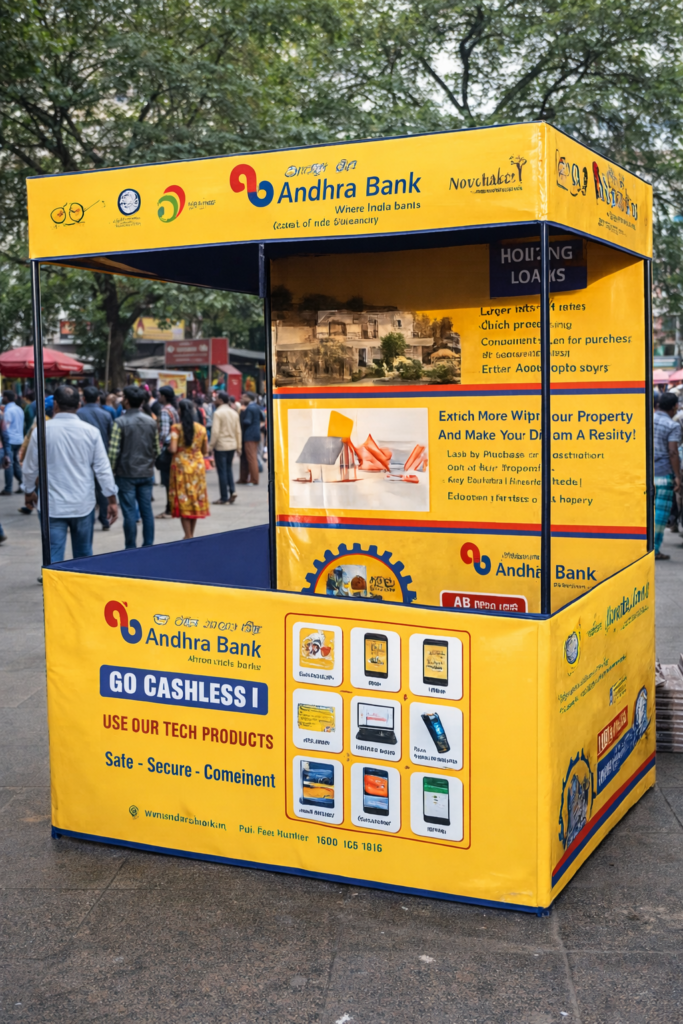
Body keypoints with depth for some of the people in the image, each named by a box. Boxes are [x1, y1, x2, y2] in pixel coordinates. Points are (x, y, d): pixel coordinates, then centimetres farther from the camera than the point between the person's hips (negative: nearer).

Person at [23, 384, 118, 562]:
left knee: (53, 559, 0)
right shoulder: (91, 431, -5)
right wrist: (112, 500, 5)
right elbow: (103, 468, -4)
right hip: (83, 505, 1)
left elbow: (30, 468, 4)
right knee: (83, 558, 15)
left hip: (53, 506, -1)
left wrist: (30, 491, 22)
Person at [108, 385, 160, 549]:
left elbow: (114, 451, -14)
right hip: (147, 473, 4)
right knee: (147, 511, 8)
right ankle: (148, 546, 13)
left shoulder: (120, 422, -12)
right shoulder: (151, 422, 4)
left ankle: (131, 549, 6)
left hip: (126, 474, -4)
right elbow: (156, 449, 8)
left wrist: (111, 471, -3)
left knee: (129, 512, 1)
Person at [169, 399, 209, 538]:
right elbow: (205, 450, 8)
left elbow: (173, 449, -16)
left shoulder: (176, 428, -9)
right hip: (197, 465, 3)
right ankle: (192, 534, 19)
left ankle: (188, 536, 0)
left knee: (183, 500, 2)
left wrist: (168, 447, 6)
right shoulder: (201, 428, 1)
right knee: (196, 498, 12)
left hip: (181, 465, -3)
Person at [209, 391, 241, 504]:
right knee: (228, 468, 18)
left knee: (222, 471, -1)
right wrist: (239, 446, 14)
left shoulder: (218, 413, -12)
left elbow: (215, 432, -17)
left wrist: (211, 446, -10)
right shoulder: (234, 413, 8)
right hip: (232, 445, 6)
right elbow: (238, 431, 9)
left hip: (221, 445, -6)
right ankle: (232, 491, 2)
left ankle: (224, 498, 2)